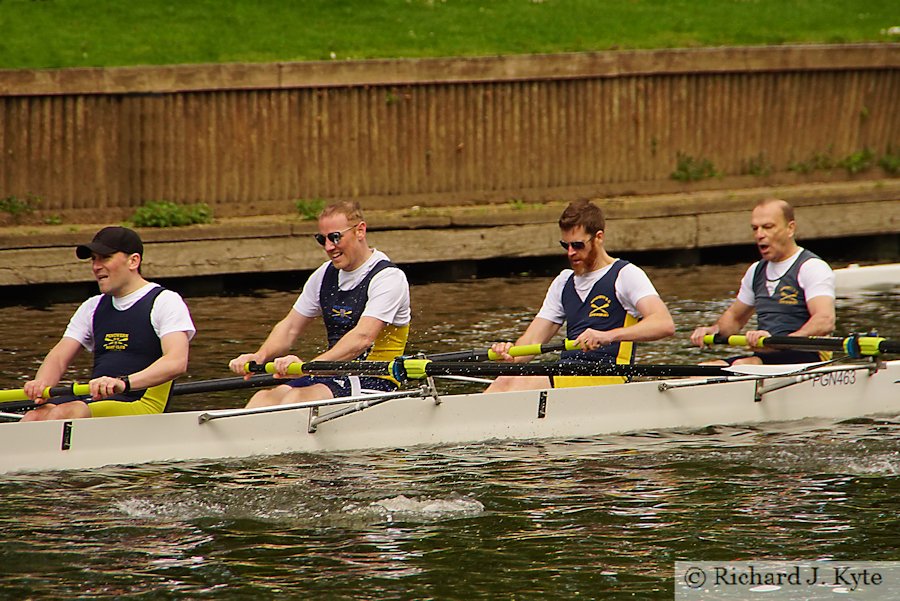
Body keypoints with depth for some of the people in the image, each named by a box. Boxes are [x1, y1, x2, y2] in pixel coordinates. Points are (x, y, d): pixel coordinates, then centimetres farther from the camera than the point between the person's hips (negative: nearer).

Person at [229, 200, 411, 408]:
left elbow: (363, 337, -25)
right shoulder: (325, 275, 13)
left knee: (297, 398, -31)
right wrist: (260, 356, -7)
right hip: (334, 374, 6)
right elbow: (290, 327, 15)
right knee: (264, 398, -18)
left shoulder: (389, 278, -11)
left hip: (374, 383, -6)